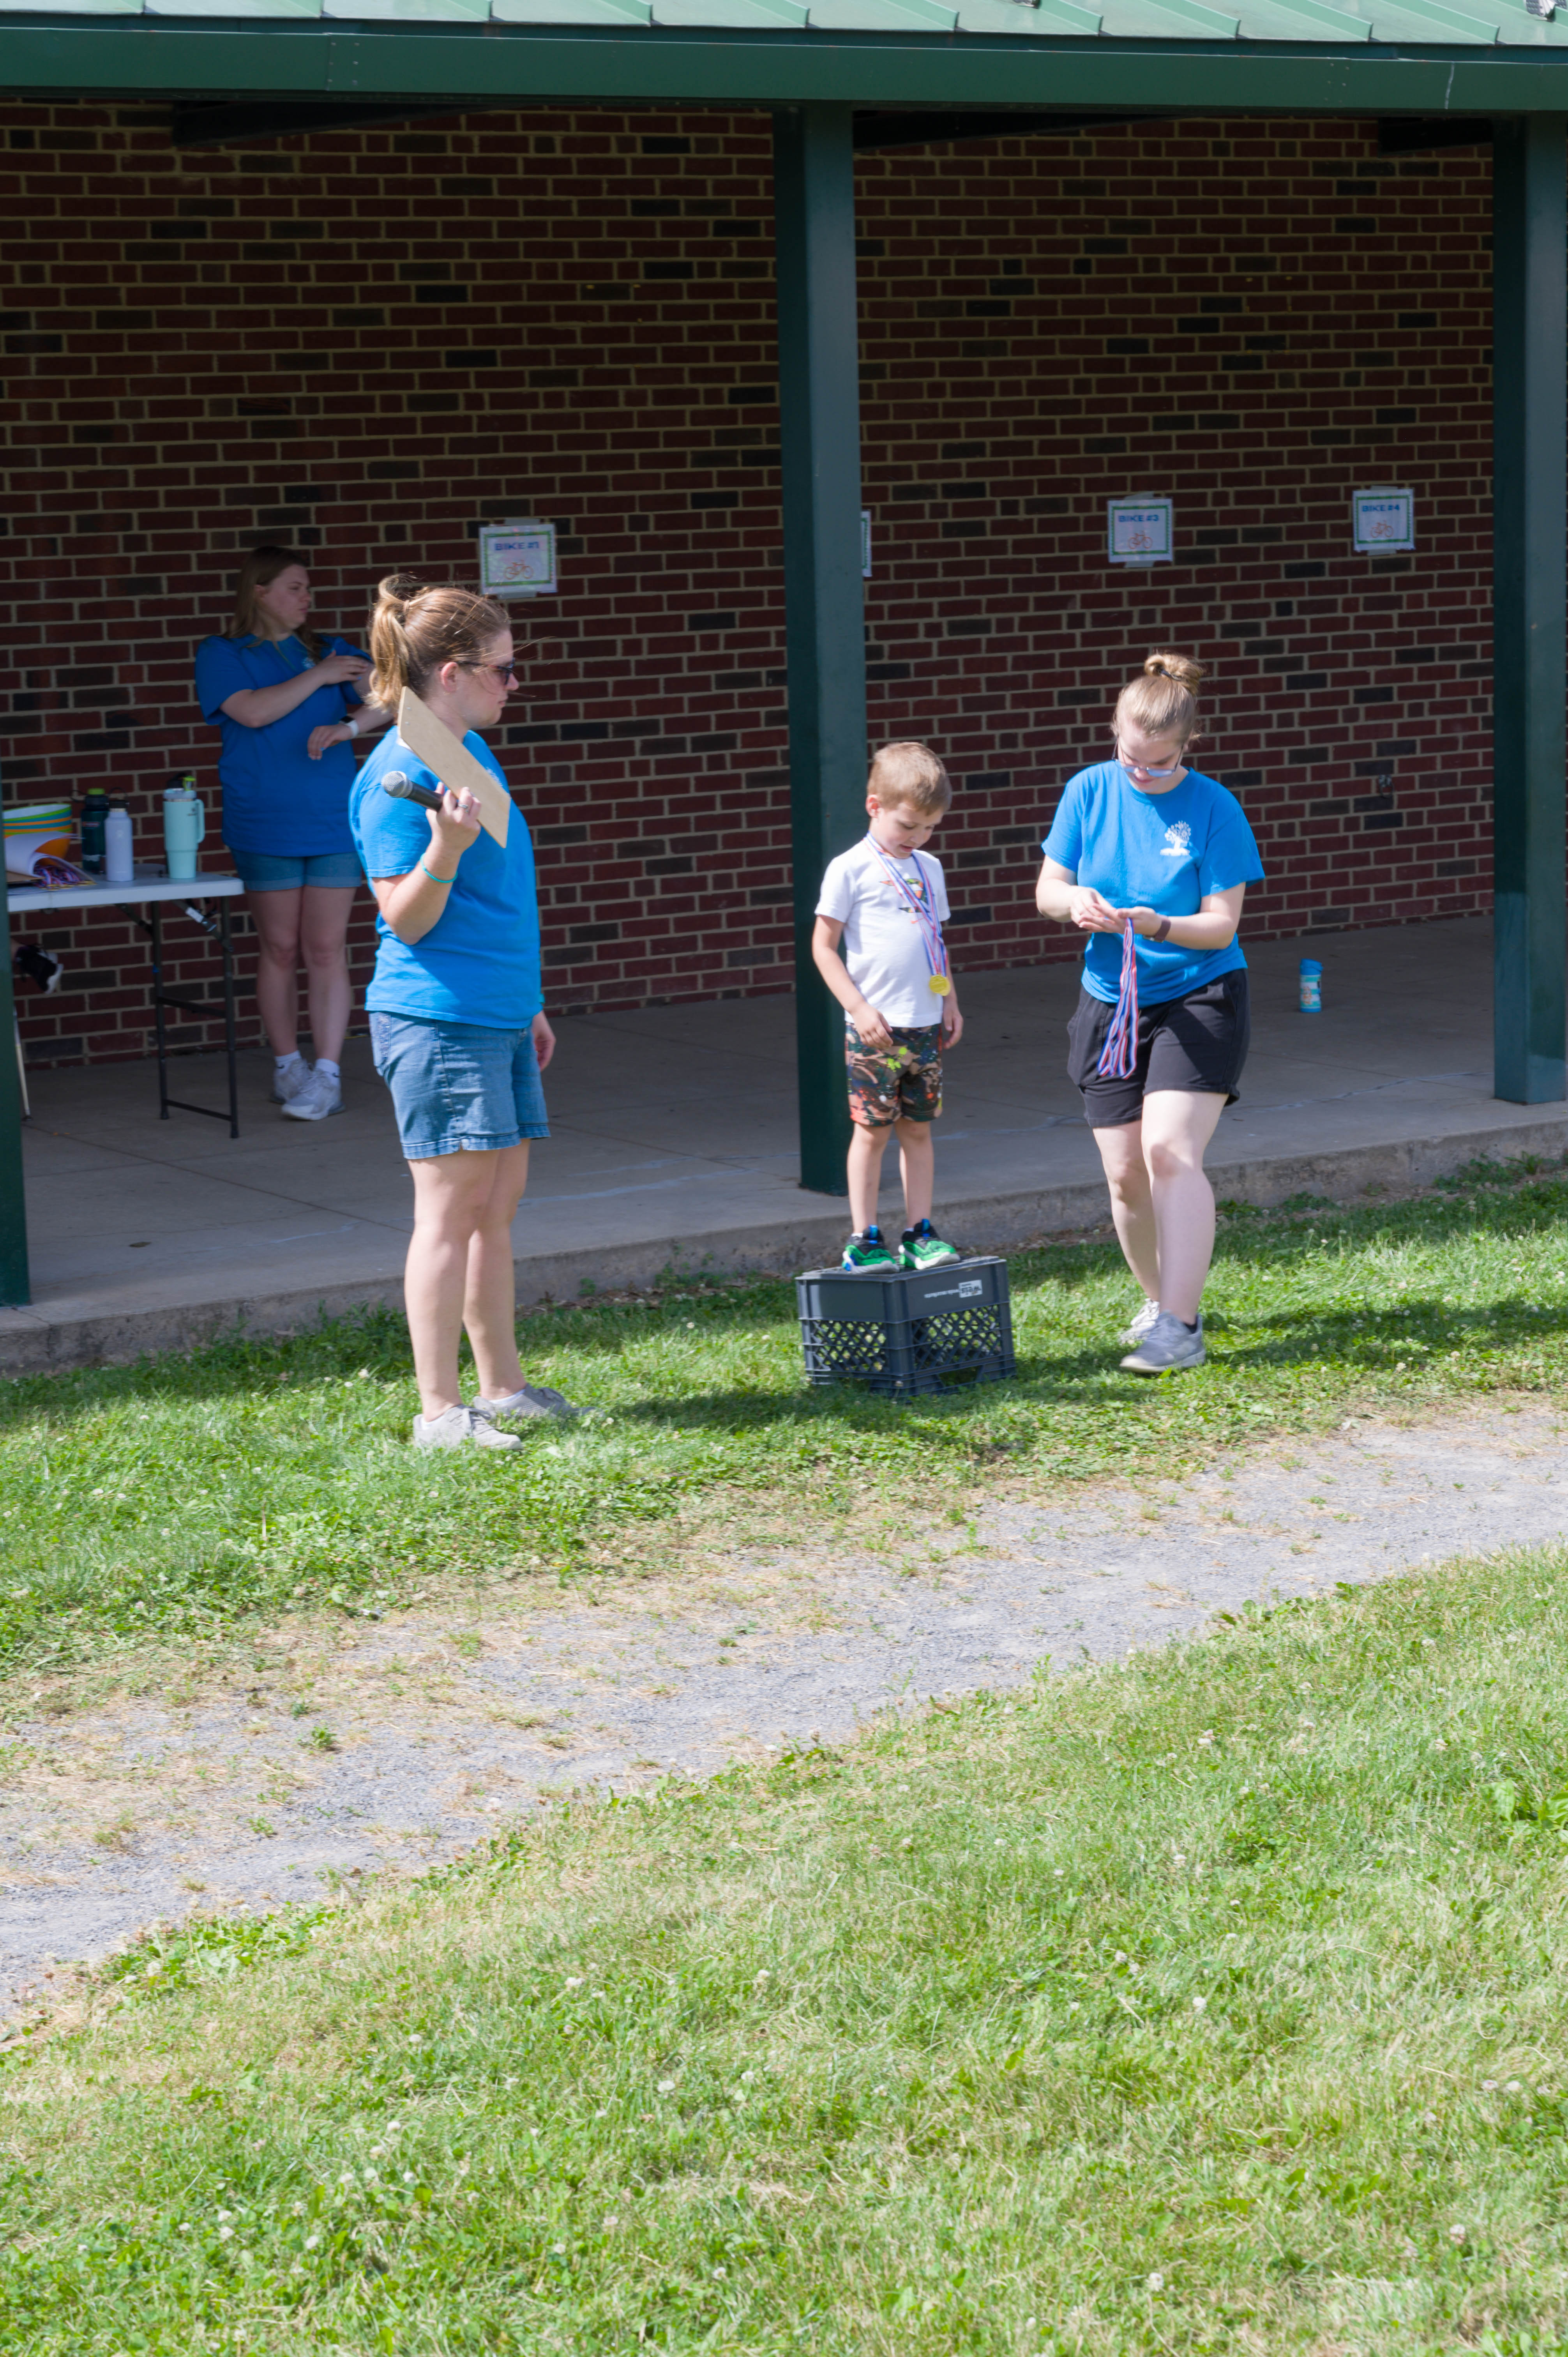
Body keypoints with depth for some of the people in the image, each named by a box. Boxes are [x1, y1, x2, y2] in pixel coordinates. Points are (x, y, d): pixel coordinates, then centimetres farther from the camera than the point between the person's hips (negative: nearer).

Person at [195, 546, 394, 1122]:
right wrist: (319, 678, -8)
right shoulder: (221, 656, 3)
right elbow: (254, 711, -13)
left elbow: (389, 702, 3)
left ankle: (327, 1075, -3)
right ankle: (287, 1067, 15)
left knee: (327, 950, -3)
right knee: (280, 950, 3)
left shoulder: (329, 652, 11)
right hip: (265, 829, -2)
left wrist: (346, 728, -15)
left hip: (334, 825, 2)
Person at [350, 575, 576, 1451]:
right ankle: (440, 1410, -1)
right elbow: (408, 920, -15)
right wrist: (443, 850, -33)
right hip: (439, 1018, -9)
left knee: (500, 1199, 12)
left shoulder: (475, 752, 13)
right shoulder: (398, 776, -14)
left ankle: (502, 1386, 20)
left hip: (498, 1016, 9)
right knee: (454, 1207, -6)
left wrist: (528, 1004, 25)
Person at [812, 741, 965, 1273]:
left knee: (918, 1129, 9)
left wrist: (950, 1001, 13)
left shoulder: (929, 869, 12)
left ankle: (919, 1232, 15)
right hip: (873, 1027, -5)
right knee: (873, 1129, -1)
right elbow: (823, 946, -7)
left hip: (925, 1025, 5)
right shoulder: (850, 869, -6)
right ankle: (865, 1240, 5)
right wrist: (860, 1008, -13)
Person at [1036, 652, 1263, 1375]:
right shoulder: (1090, 791, -1)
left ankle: (1180, 1326, -20)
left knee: (1170, 1150, -20)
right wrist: (1074, 899, -18)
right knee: (1125, 1173, 4)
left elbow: (1222, 925, -12)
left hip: (1199, 998, -4)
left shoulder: (1214, 809, -11)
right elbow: (1046, 890, 5)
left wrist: (1158, 927, -30)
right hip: (1111, 1002, 4)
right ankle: (1160, 1298, 28)